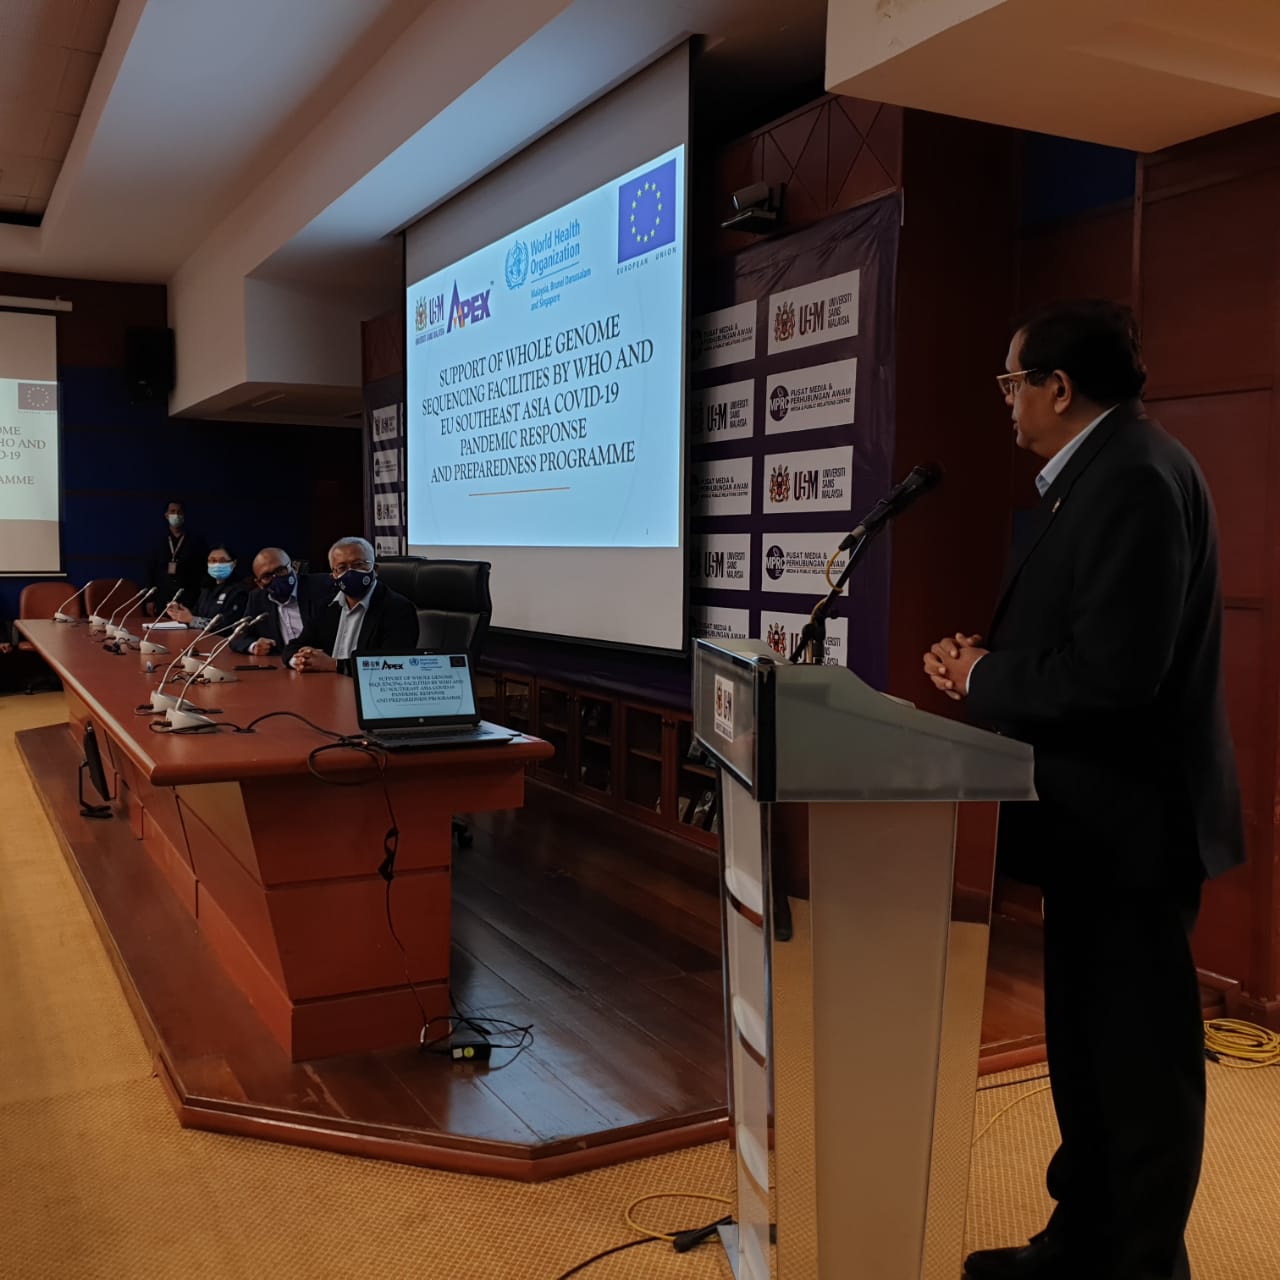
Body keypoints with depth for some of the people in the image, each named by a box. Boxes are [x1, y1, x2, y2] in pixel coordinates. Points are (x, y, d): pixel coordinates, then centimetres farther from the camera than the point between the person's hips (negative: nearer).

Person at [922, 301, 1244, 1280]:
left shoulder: (1133, 475, -21)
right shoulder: (1100, 469, 13)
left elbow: (1112, 672, -29)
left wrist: (986, 679, -14)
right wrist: (987, 661, 1)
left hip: (1127, 816, -11)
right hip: (1093, 813, 11)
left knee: (1137, 1061, 5)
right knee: (1087, 1048, 19)